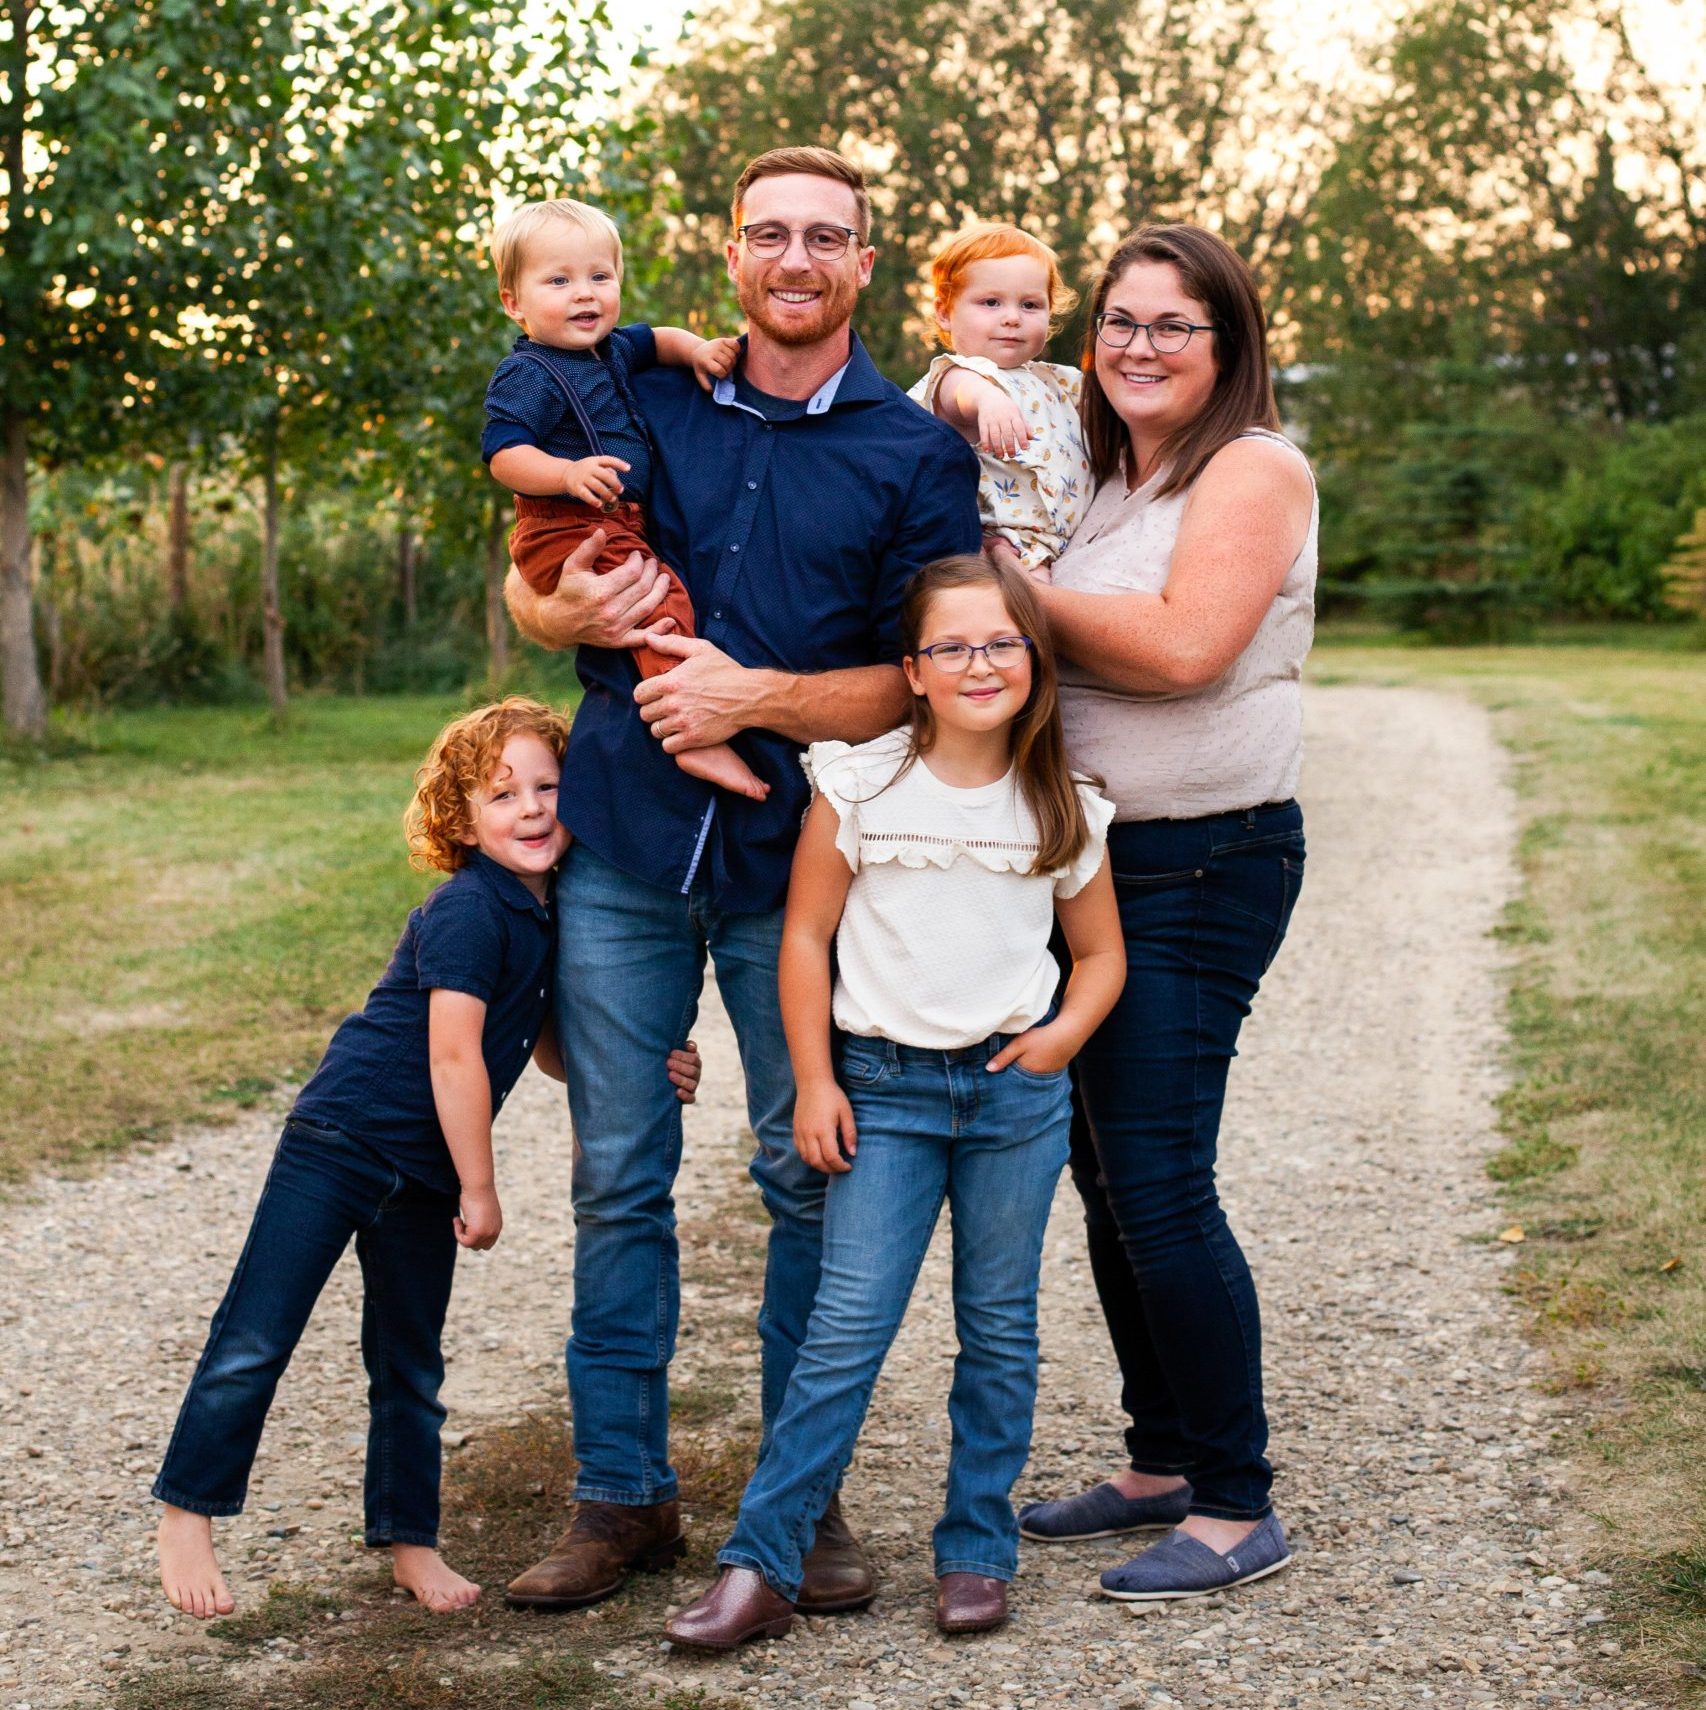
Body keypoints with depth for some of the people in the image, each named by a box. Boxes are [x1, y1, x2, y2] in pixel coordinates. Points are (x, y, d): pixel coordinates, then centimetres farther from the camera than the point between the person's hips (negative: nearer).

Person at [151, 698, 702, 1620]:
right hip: (341, 1138, -8)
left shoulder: (548, 916, 7)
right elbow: (453, 1057, -19)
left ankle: (409, 1541, 26)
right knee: (255, 1340, -3)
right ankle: (187, 1517, 10)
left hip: (424, 1169, 8)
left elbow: (547, 1048, 18)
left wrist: (645, 1069, 3)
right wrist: (481, 1190, -12)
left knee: (411, 1365, 16)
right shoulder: (468, 911, -18)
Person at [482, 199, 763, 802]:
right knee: (662, 596, -26)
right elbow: (503, 453, -22)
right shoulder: (527, 375, -13)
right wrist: (569, 474, -39)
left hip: (618, 525, 10)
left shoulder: (612, 350, 15)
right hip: (566, 531, -10)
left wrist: (695, 348, 10)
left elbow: (657, 339, 33)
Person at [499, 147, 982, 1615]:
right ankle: (623, 1494, 16)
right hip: (622, 842, 2)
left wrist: (758, 695, -16)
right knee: (619, 1178, 5)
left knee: (811, 1174, 4)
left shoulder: (917, 454, 1)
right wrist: (574, 612, -9)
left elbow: (925, 678, -2)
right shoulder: (647, 402, 8)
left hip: (797, 854, -2)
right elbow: (527, 583, 15)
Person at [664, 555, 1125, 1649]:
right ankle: (761, 1567, -2)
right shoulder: (861, 787, -4)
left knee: (1000, 1327, 9)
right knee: (847, 1329, -6)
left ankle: (979, 1550, 22)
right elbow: (808, 934, 1)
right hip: (885, 1087, -2)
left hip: (1016, 1090, 2)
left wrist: (1068, 1030, -6)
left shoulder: (1063, 809, 1)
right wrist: (815, 1082, -2)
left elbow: (1101, 950, 13)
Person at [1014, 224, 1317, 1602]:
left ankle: (1238, 1506, 1)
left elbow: (1183, 646, -22)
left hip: (1203, 867, -8)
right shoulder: (1102, 481, 16)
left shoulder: (1255, 469, -8)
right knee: (1104, 1174, 12)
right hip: (1089, 860, 9)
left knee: (1158, 1183, -10)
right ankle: (1161, 1462, 25)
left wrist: (1020, 592, -11)